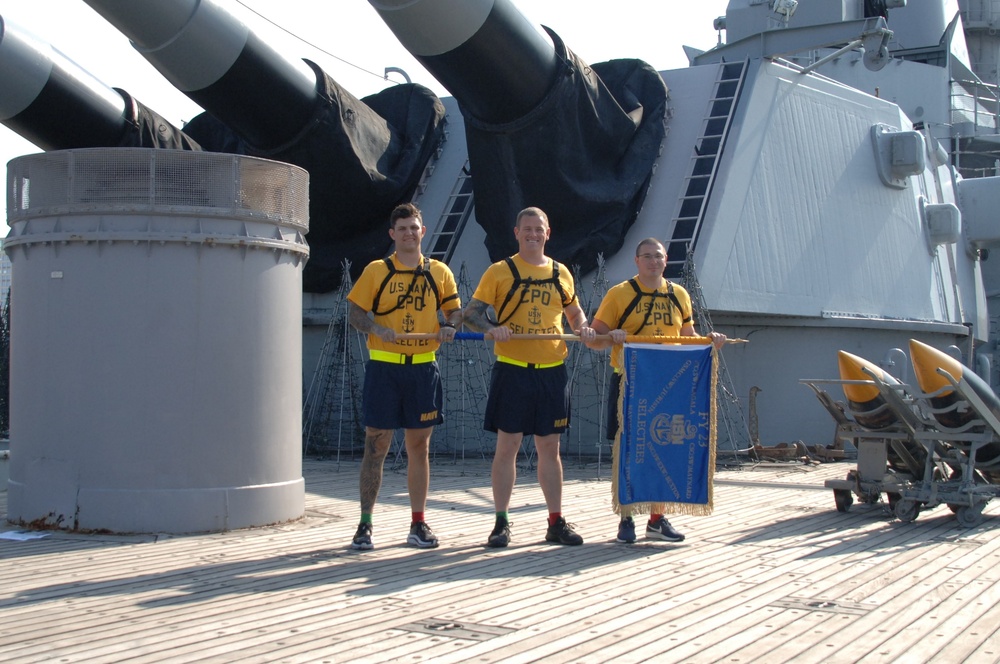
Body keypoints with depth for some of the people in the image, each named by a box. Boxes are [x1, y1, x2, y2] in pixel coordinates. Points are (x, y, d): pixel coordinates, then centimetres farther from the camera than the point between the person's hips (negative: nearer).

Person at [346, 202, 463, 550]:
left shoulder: (439, 271, 9)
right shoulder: (376, 270, 3)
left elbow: (454, 309, 13)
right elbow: (354, 312, 1)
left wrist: (449, 326, -9)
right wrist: (377, 328, -18)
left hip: (423, 369, 2)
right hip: (383, 368, -2)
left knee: (419, 446, 7)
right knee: (376, 446, 0)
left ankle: (418, 524, 15)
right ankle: (365, 524, 8)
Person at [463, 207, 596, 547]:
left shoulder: (561, 273, 11)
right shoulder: (500, 272, 1)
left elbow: (575, 312, 24)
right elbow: (471, 312, 0)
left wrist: (584, 329, 2)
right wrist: (491, 328, -20)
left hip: (552, 371, 3)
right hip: (512, 369, -3)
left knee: (550, 447, 9)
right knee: (507, 445, 0)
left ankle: (556, 522, 16)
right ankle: (502, 523, 8)